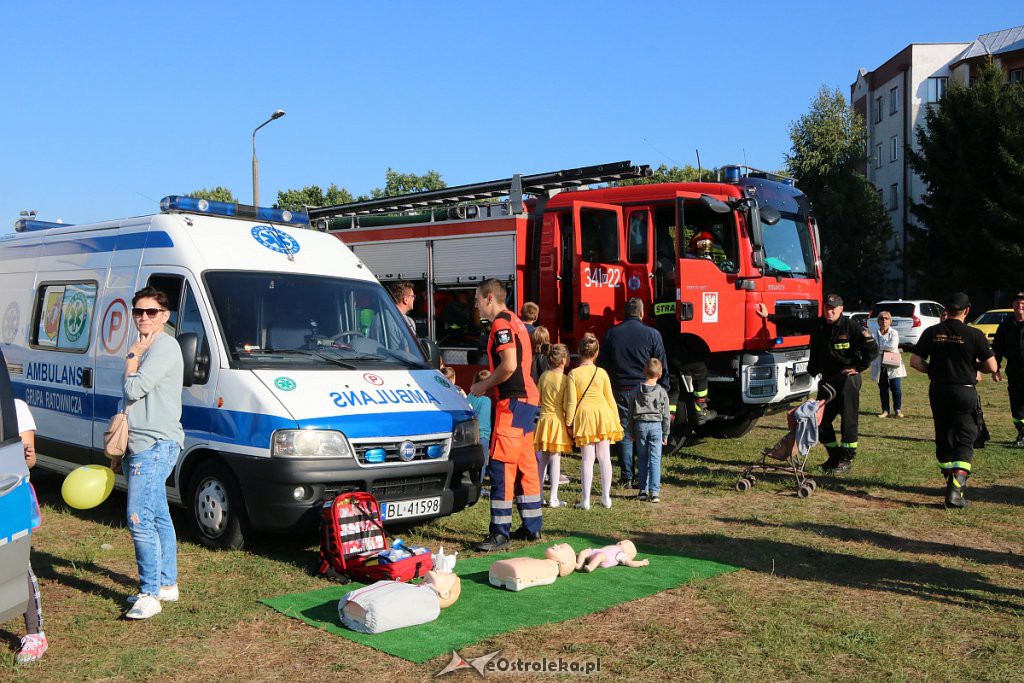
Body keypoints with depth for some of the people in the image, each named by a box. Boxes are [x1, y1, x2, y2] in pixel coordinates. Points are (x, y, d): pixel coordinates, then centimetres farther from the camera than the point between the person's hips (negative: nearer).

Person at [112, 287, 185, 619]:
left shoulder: (164, 346, -12)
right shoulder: (146, 350, 20)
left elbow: (134, 390, -19)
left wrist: (133, 357, -4)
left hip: (156, 446, -10)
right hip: (142, 446, 10)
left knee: (140, 520, -13)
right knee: (158, 518, 14)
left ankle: (150, 593, -8)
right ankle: (167, 585, 23)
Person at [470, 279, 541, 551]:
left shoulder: (501, 323, -12)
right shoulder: (514, 321, 20)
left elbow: (509, 365, -21)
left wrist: (484, 385, -8)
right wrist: (488, 382, 17)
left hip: (514, 400, -11)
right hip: (527, 398, 11)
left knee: (501, 465, -10)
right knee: (526, 465, 14)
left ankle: (500, 533, -9)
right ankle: (532, 527, 21)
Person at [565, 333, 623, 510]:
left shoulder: (573, 374, -5)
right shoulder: (602, 373, -1)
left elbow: (571, 402, -7)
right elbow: (610, 399, 4)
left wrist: (569, 423, 1)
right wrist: (616, 421, 13)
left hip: (583, 415, -1)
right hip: (603, 414, 1)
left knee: (587, 459, 2)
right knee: (604, 457, 7)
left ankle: (586, 500, 2)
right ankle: (606, 498, 12)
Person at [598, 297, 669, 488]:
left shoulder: (611, 333, 4)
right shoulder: (652, 334, -3)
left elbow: (602, 365, 7)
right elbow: (662, 366, -1)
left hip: (620, 391, 2)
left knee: (625, 435, 8)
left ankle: (626, 478, 9)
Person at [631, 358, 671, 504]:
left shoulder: (637, 391, 1)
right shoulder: (662, 392, -3)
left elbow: (631, 412, 5)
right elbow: (666, 415, 1)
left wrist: (632, 431, 14)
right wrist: (666, 434, 9)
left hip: (640, 425, 2)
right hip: (656, 425, -1)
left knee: (642, 459, 10)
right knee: (655, 459, -2)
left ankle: (643, 490, 11)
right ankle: (654, 492, -7)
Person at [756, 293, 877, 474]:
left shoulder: (852, 327, -11)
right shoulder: (818, 325, 7)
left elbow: (872, 349, -12)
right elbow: (794, 323, 15)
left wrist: (858, 368, -10)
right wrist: (769, 316, 13)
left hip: (847, 380, -7)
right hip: (827, 380, 7)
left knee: (848, 421, -3)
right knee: (821, 420, 8)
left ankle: (846, 460, 5)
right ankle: (835, 456, 22)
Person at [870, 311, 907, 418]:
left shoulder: (894, 333, 2)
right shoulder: (874, 334, 7)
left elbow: (893, 345, -16)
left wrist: (880, 347, -8)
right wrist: (887, 348, -11)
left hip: (893, 365, -2)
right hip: (880, 365, 2)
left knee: (896, 388, -5)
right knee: (883, 389, 6)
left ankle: (898, 410, 6)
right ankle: (885, 410, 15)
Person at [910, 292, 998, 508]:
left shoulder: (931, 332, -1)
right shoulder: (974, 335, -10)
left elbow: (915, 362, -1)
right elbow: (992, 367, -7)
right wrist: (973, 365, 11)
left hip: (937, 391, 4)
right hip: (964, 392, -4)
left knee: (943, 439, 17)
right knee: (965, 441, -1)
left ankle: (953, 482, 30)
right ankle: (956, 489, -16)